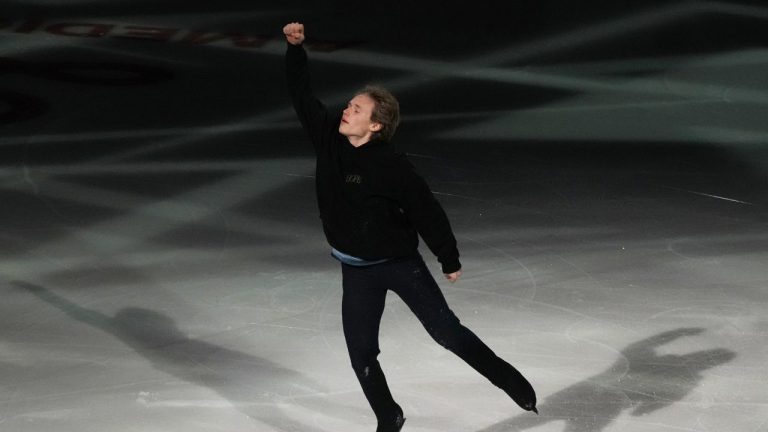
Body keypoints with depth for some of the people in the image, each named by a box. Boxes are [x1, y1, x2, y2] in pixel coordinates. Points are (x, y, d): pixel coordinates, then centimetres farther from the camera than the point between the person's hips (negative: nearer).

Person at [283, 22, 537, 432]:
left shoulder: (390, 166, -22)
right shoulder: (328, 139, -7)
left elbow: (426, 210, -15)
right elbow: (302, 95, 1)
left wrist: (450, 260, -8)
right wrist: (295, 48, -8)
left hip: (400, 262, -5)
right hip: (356, 271, 5)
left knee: (446, 331, 0)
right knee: (361, 353, 5)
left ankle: (508, 380, 20)